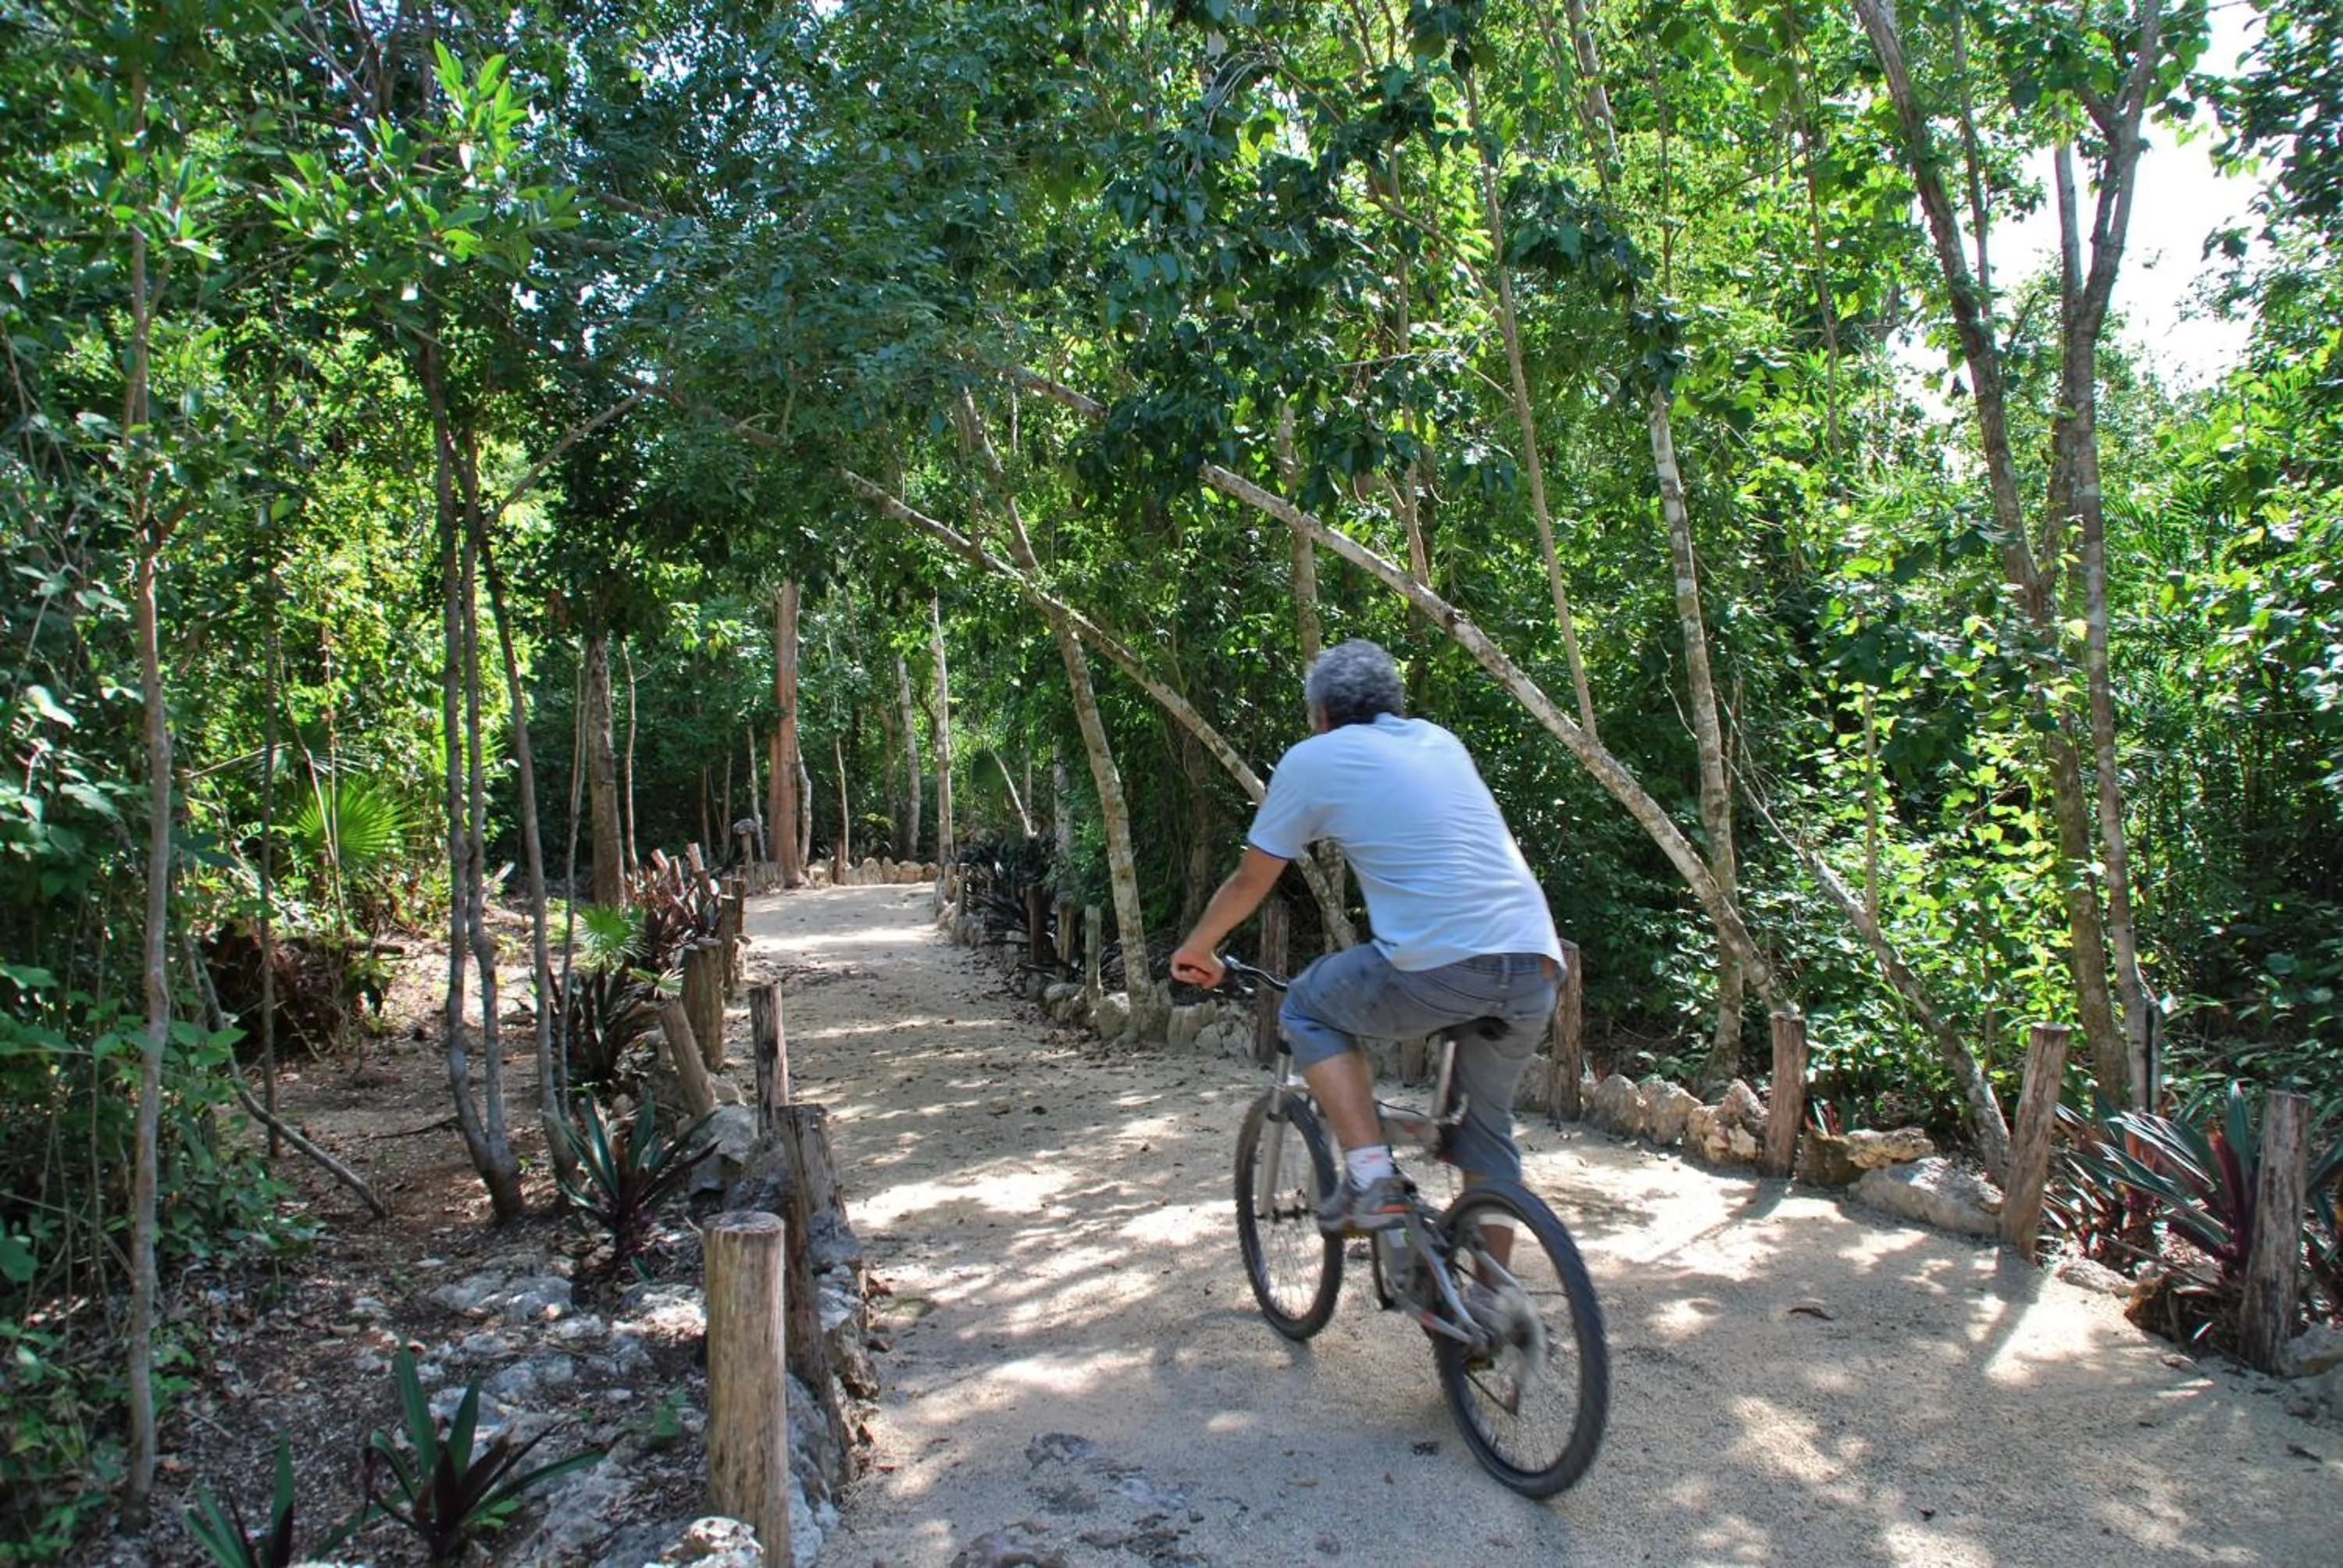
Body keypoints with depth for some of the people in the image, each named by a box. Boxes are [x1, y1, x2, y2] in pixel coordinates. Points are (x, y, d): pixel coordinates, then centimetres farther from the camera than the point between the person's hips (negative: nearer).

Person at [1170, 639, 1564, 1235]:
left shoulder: (1312, 760, 8)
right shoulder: (1441, 741, 24)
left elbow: (1250, 880, 17)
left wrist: (1196, 949, 34)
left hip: (1444, 964, -6)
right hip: (1539, 966, 6)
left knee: (1307, 1010, 19)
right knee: (1488, 1121, 26)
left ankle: (1371, 1179, 6)